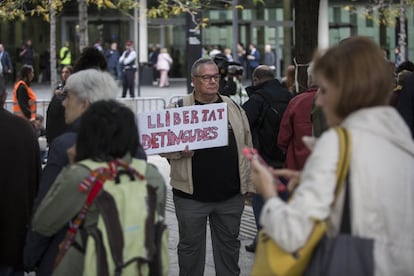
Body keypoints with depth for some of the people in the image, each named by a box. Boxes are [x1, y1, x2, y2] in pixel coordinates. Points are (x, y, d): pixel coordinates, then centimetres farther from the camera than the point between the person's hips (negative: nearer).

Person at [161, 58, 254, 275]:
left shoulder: (233, 108, 8)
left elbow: (246, 148, 12)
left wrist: (249, 184, 10)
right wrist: (180, 151, -22)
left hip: (230, 195, 3)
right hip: (192, 195, -3)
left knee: (229, 244, 14)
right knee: (190, 246, 9)